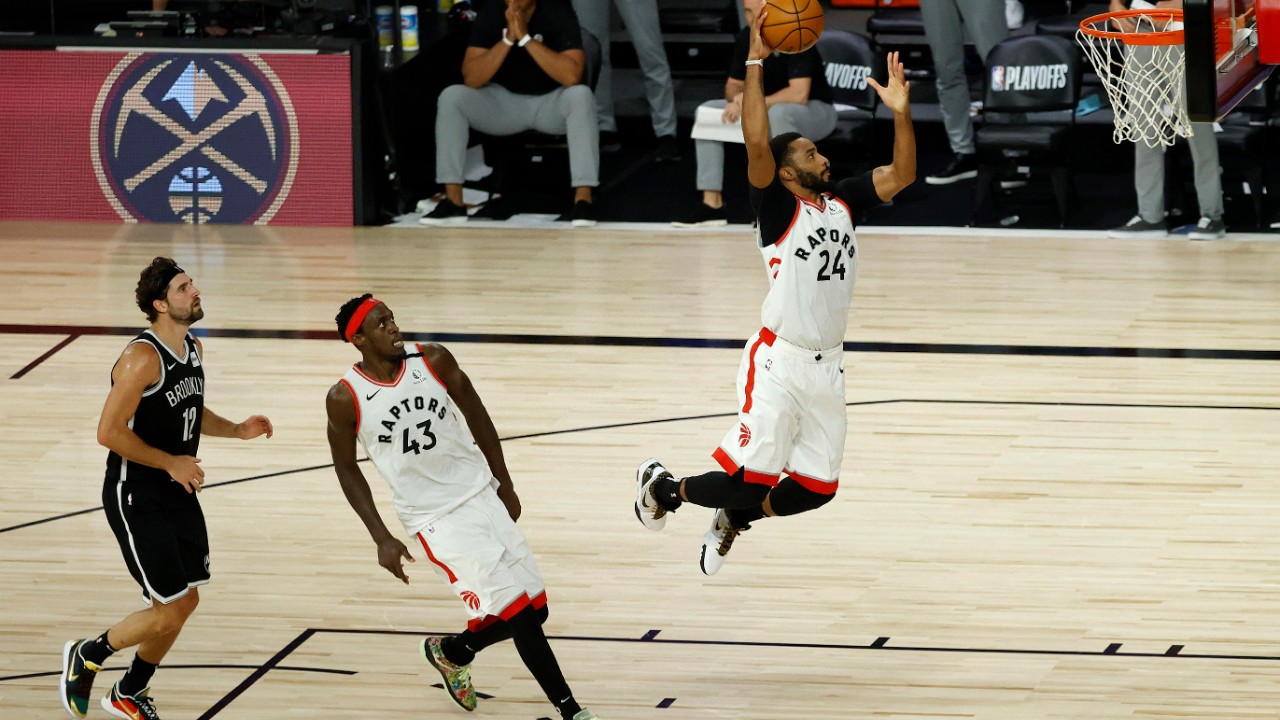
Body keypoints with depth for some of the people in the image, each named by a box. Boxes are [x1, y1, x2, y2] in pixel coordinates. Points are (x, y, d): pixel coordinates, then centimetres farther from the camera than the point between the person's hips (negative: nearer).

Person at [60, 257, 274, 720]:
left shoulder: (194, 350, 7)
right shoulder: (143, 358, -22)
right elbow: (109, 431, -24)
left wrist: (237, 430, 7)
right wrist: (171, 463, -20)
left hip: (178, 495, 9)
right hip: (136, 499, -9)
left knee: (185, 603, 13)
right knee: (169, 612, -8)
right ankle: (86, 656, 16)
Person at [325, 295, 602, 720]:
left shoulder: (434, 361, -5)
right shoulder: (346, 399, -12)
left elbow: (477, 418, 8)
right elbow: (346, 467, 0)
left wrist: (505, 486, 11)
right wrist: (382, 539, -4)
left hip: (482, 495, 4)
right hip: (435, 520, -4)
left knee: (533, 609, 4)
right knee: (517, 611, -12)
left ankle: (450, 652, 30)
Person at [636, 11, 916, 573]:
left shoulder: (842, 202, 10)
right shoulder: (778, 208, -9)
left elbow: (901, 174, 6)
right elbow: (756, 144, -24)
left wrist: (901, 112, -8)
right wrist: (755, 63, -25)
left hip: (827, 367, 7)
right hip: (779, 362, -7)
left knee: (817, 488, 7)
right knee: (752, 478, -8)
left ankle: (733, 519, 32)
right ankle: (663, 486, 20)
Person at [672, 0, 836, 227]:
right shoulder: (747, 38, -3)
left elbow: (799, 94, -34)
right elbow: (734, 85, 5)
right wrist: (737, 100, -20)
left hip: (814, 112, -7)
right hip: (768, 109, 7)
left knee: (778, 113, -40)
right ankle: (712, 203, -9)